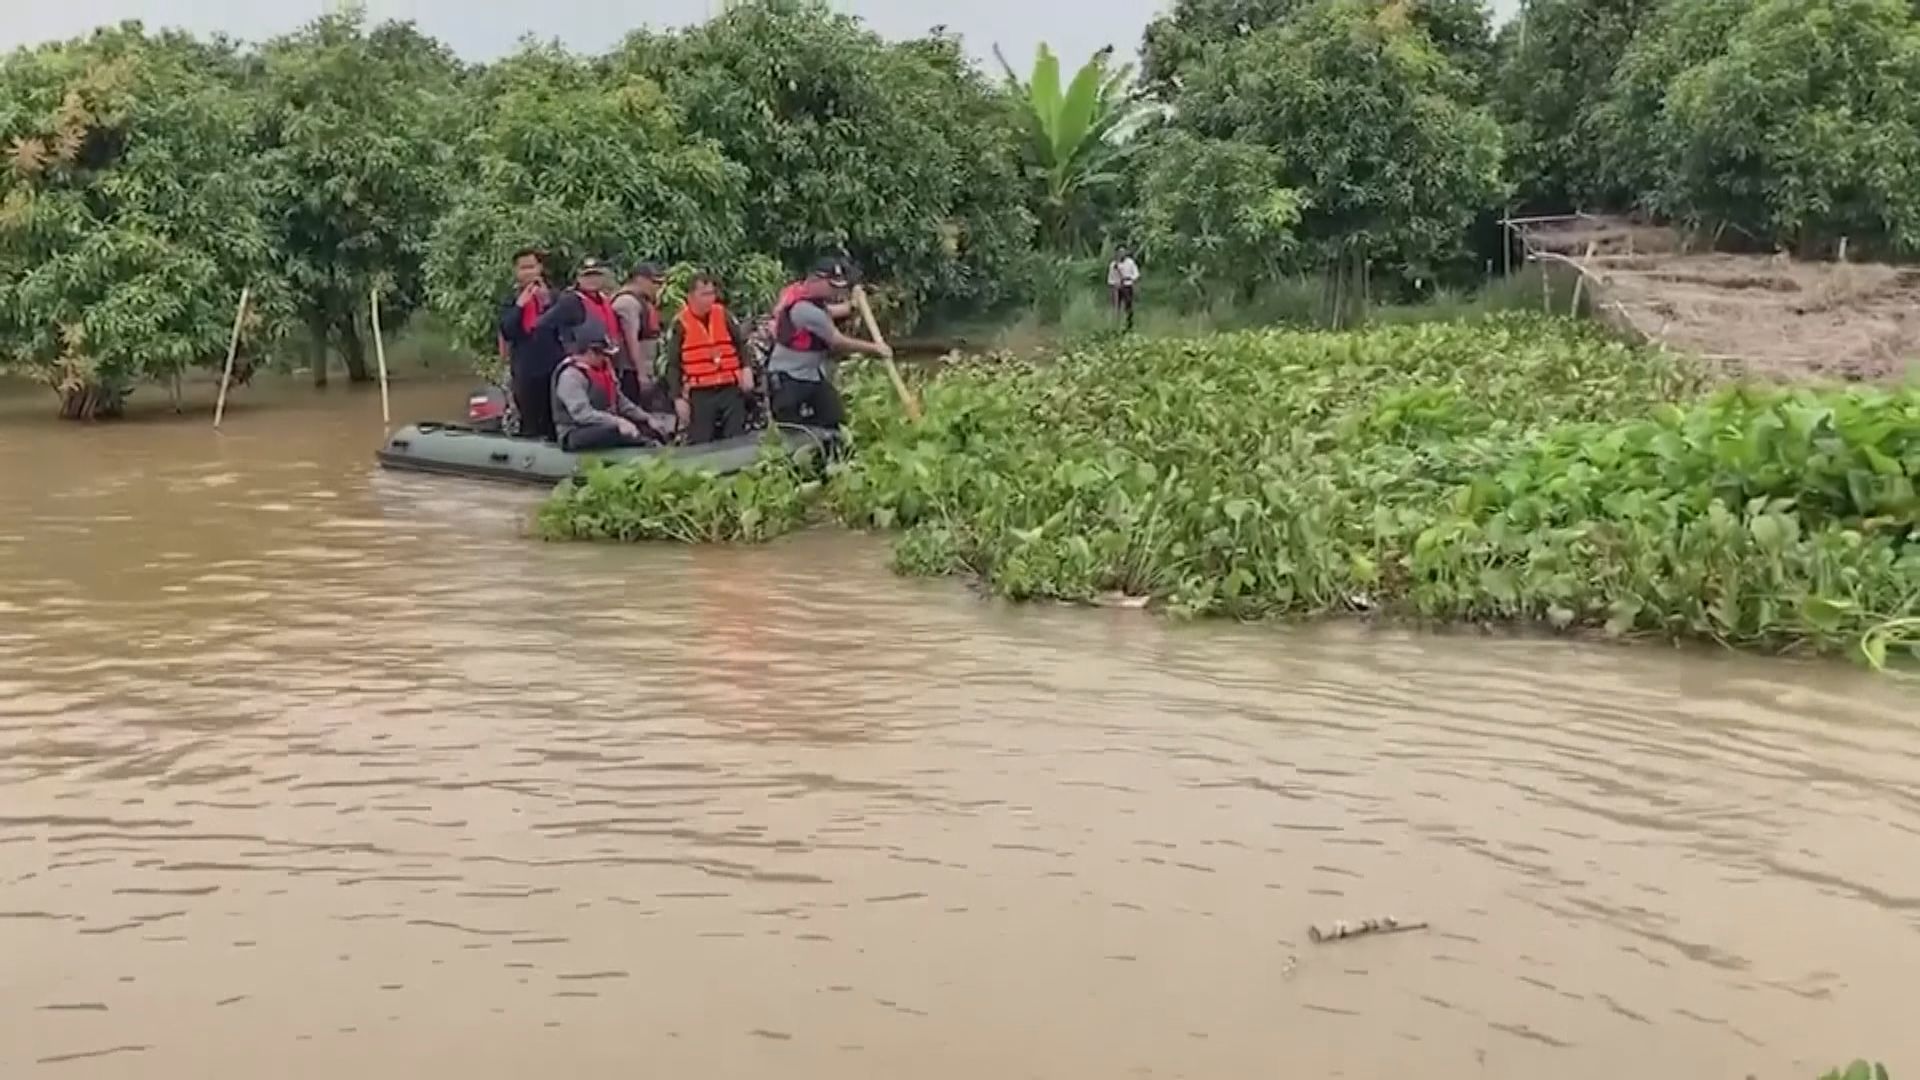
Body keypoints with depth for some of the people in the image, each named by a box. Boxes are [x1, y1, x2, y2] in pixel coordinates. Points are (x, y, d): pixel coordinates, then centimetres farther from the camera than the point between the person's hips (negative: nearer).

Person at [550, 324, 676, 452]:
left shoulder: (603, 367, 12)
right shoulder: (570, 375, -17)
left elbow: (620, 401, 16)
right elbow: (581, 413, -29)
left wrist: (647, 418, 3)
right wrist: (617, 422, -37)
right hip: (576, 436, -9)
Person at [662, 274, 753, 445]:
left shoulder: (723, 315, 7)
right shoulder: (681, 324, -2)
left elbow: (740, 342, 19)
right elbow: (673, 365, 0)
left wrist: (746, 368, 2)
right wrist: (678, 398, -6)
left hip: (731, 389, 3)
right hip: (700, 394, -3)